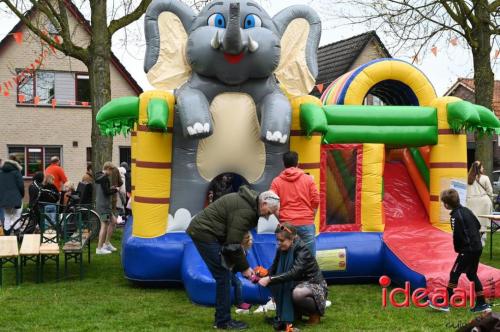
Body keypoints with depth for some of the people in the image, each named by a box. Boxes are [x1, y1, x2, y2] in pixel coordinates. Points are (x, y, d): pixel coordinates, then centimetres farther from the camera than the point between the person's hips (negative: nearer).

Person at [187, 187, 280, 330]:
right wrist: (244, 268, -9)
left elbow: (233, 239, 13)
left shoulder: (248, 201, 9)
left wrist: (243, 265, 10)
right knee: (223, 276, -7)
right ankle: (223, 321, 1)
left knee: (223, 276, 11)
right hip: (204, 233, -10)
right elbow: (233, 245, -21)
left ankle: (222, 319, 18)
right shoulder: (245, 211, -22)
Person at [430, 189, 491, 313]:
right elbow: (478, 225, 17)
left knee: (454, 274, -1)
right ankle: (482, 304, 20)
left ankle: (444, 303, 2)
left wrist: (458, 249, -3)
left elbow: (457, 235, -19)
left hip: (468, 250, -9)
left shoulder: (455, 216, -17)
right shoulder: (466, 210, 9)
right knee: (472, 275, 18)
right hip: (477, 248, 9)